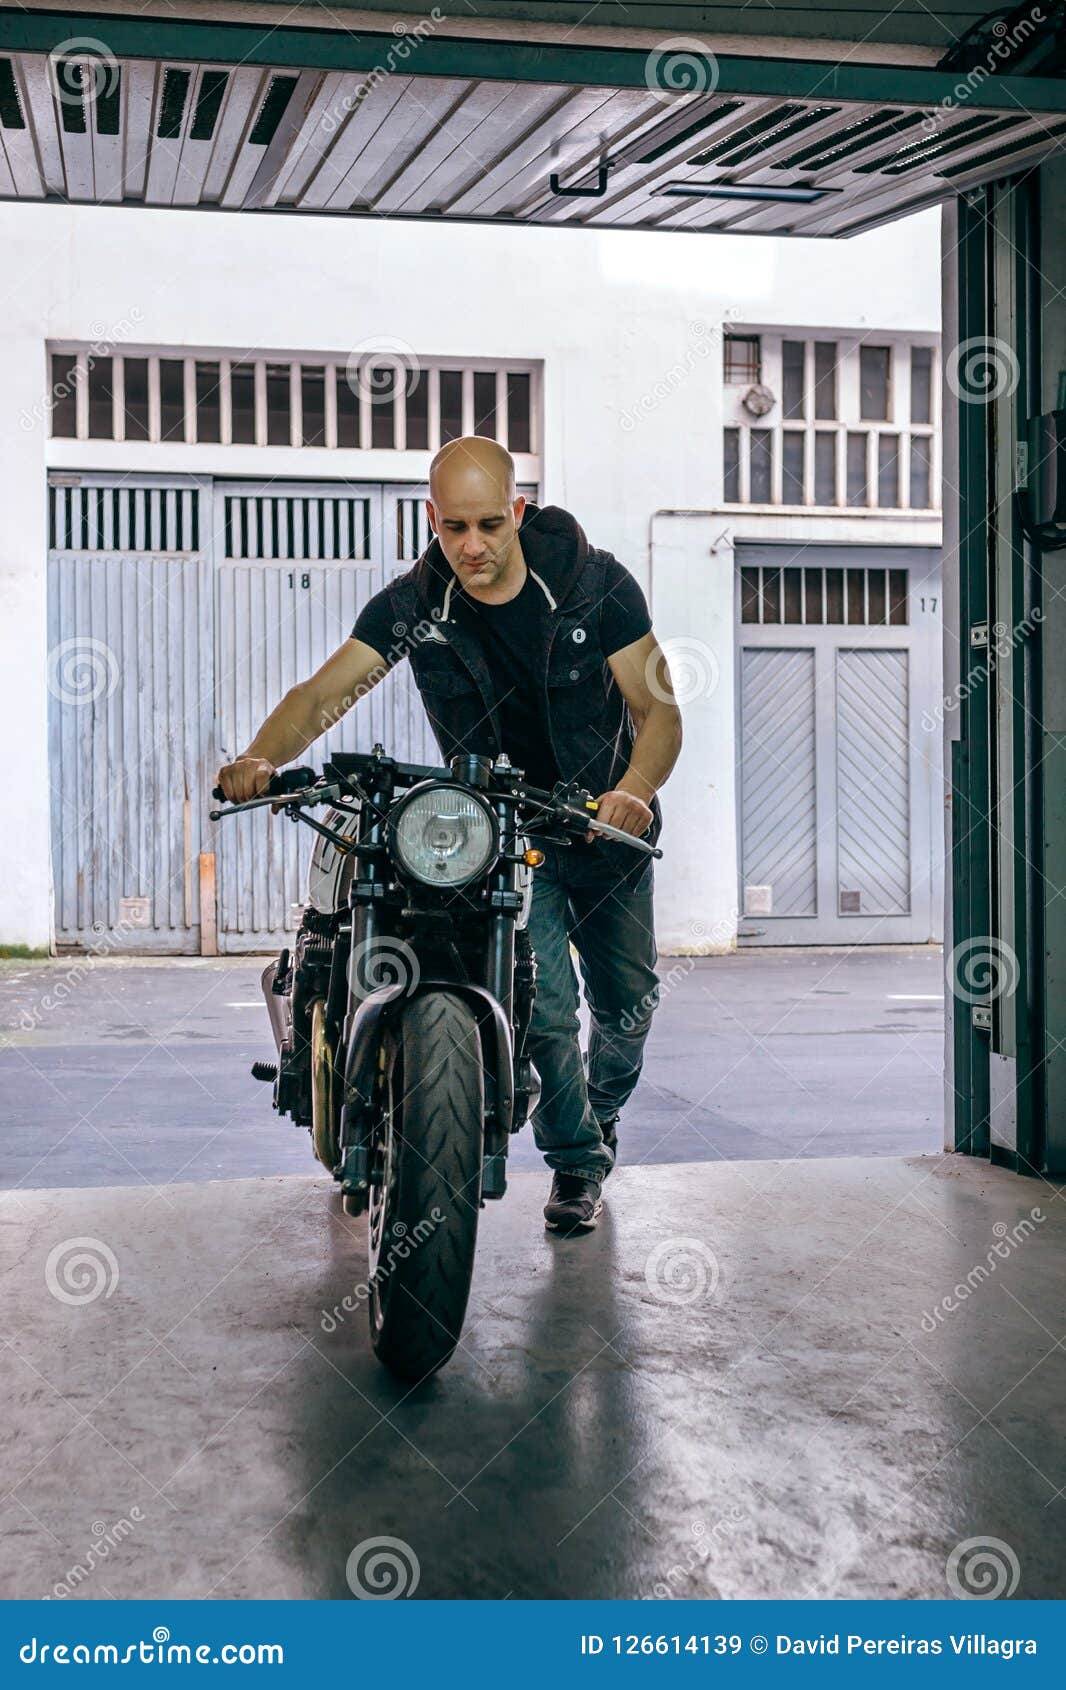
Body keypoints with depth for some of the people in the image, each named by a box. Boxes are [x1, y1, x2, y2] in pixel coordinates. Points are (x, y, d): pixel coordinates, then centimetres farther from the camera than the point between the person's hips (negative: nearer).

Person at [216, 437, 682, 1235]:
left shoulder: (595, 584, -18)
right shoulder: (411, 606, -15)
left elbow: (659, 709, -20)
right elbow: (325, 691, -24)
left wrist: (635, 790, -41)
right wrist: (263, 757, -45)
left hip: (605, 821, 1)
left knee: (628, 1004, 12)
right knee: (542, 1007, -12)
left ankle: (601, 1117, 43)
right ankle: (575, 1160, 13)